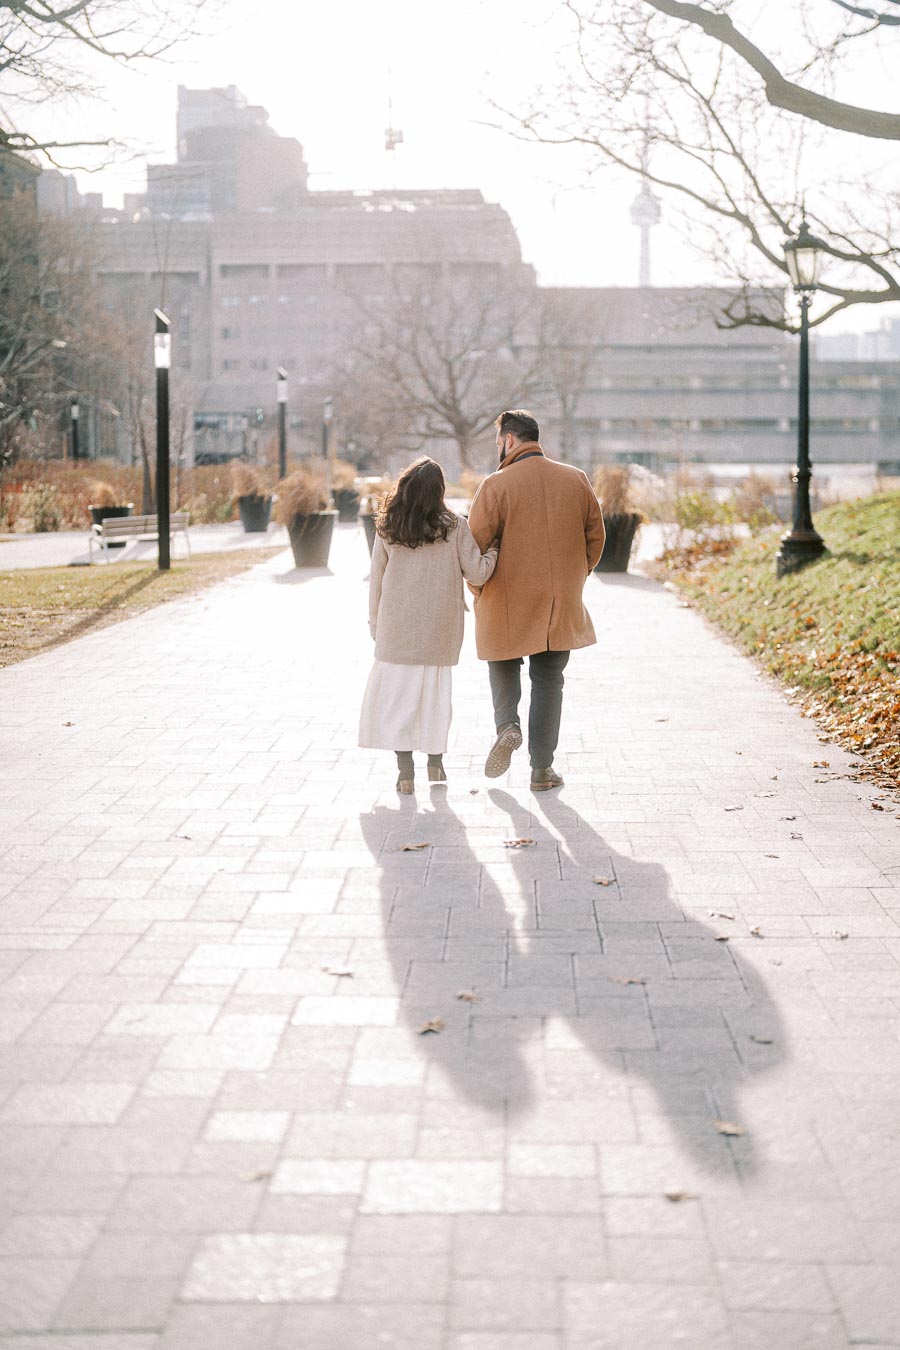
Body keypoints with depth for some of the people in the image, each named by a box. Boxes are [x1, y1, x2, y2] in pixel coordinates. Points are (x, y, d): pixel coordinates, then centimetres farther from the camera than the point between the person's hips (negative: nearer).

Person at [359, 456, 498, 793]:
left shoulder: (387, 529, -3)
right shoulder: (454, 527, -7)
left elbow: (376, 581, 3)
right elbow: (477, 574, -4)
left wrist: (376, 624, 14)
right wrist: (492, 553, 16)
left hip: (396, 630, 0)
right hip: (440, 631, 0)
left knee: (398, 692, 5)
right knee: (436, 691, 14)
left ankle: (405, 772, 2)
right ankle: (435, 760, 21)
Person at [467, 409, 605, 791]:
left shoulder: (496, 485, -11)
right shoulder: (576, 480, 3)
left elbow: (476, 542, -11)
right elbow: (596, 534, 8)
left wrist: (480, 592, 5)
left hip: (507, 604, -3)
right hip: (562, 604, 3)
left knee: (504, 665, 21)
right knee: (548, 680, 12)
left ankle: (507, 725, -5)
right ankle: (542, 769, 13)